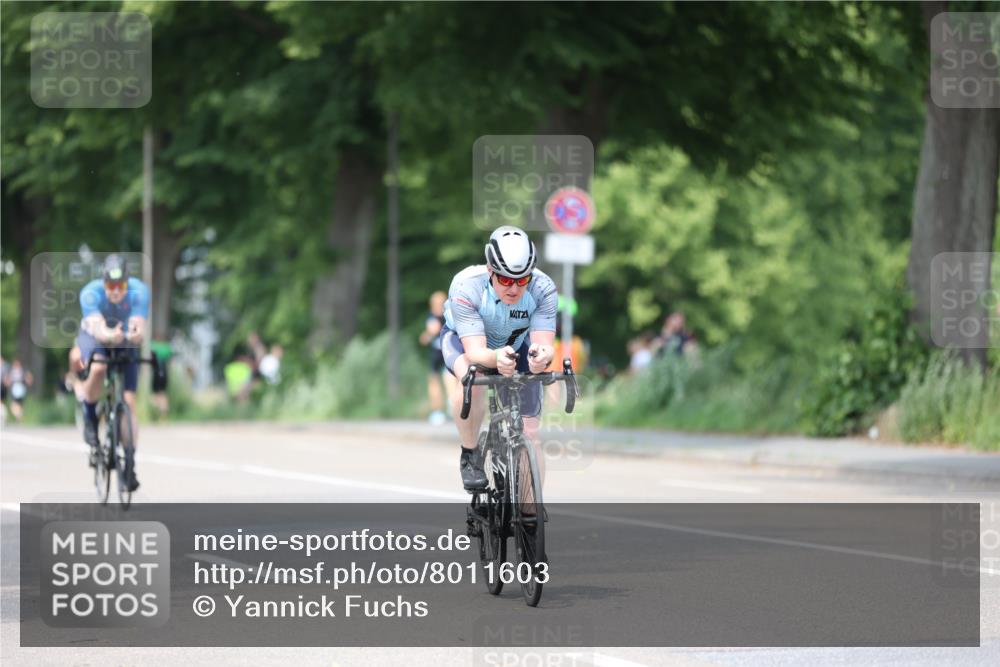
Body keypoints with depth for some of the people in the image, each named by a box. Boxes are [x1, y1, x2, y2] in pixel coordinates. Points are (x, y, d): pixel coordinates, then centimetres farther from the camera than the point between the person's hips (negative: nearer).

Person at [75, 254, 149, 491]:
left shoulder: (139, 291, -30)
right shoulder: (91, 292, -32)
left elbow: (139, 328, -42)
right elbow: (97, 328, -46)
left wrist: (135, 335, -66)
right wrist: (110, 336, -69)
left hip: (125, 342, 1)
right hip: (94, 337, -1)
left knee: (129, 400, -11)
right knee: (98, 368, -36)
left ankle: (130, 463, -7)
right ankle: (89, 418, -9)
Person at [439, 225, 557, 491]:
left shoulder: (542, 288, -32)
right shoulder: (466, 286, -38)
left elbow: (545, 345, -37)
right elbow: (475, 351, -43)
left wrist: (542, 356, -62)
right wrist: (496, 358, -65)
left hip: (516, 345, 2)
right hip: (464, 340, -2)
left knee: (529, 435, -6)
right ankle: (470, 456, -15)